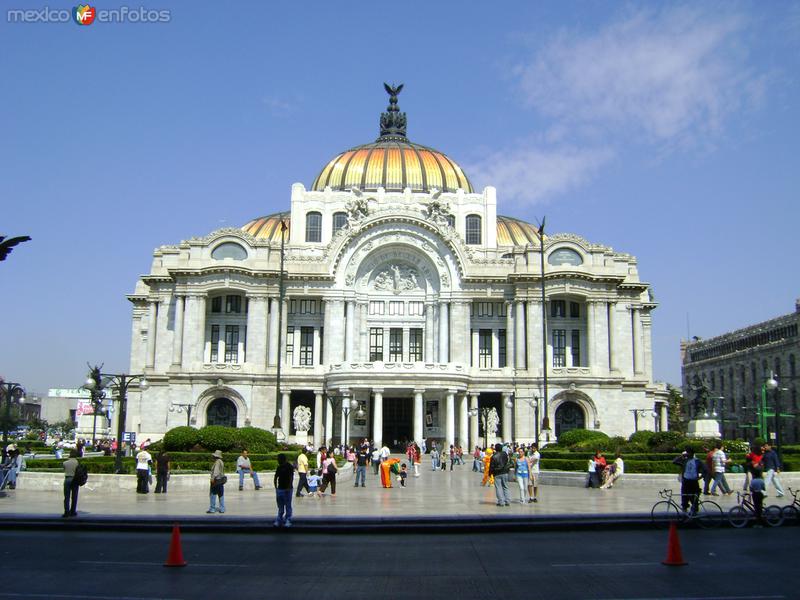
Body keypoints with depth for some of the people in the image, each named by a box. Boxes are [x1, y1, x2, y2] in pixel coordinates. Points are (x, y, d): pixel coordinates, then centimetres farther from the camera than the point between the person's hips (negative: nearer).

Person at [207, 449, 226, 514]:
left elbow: (216, 471, -24)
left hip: (216, 480, -9)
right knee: (221, 495, 10)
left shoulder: (217, 462, -13)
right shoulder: (221, 462, 15)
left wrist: (213, 478, -30)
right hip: (221, 480, 9)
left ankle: (212, 509, 1)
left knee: (213, 494, -2)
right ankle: (222, 509, 11)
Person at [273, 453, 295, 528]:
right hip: (279, 488, 6)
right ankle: (279, 521, 15)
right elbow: (276, 477, 17)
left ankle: (288, 521, 4)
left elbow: (291, 478, -13)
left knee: (288, 506, -1)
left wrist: (289, 487, -19)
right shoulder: (279, 467, 12)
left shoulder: (289, 467, -8)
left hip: (287, 489, -6)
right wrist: (276, 486, 6)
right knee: (280, 506, 11)